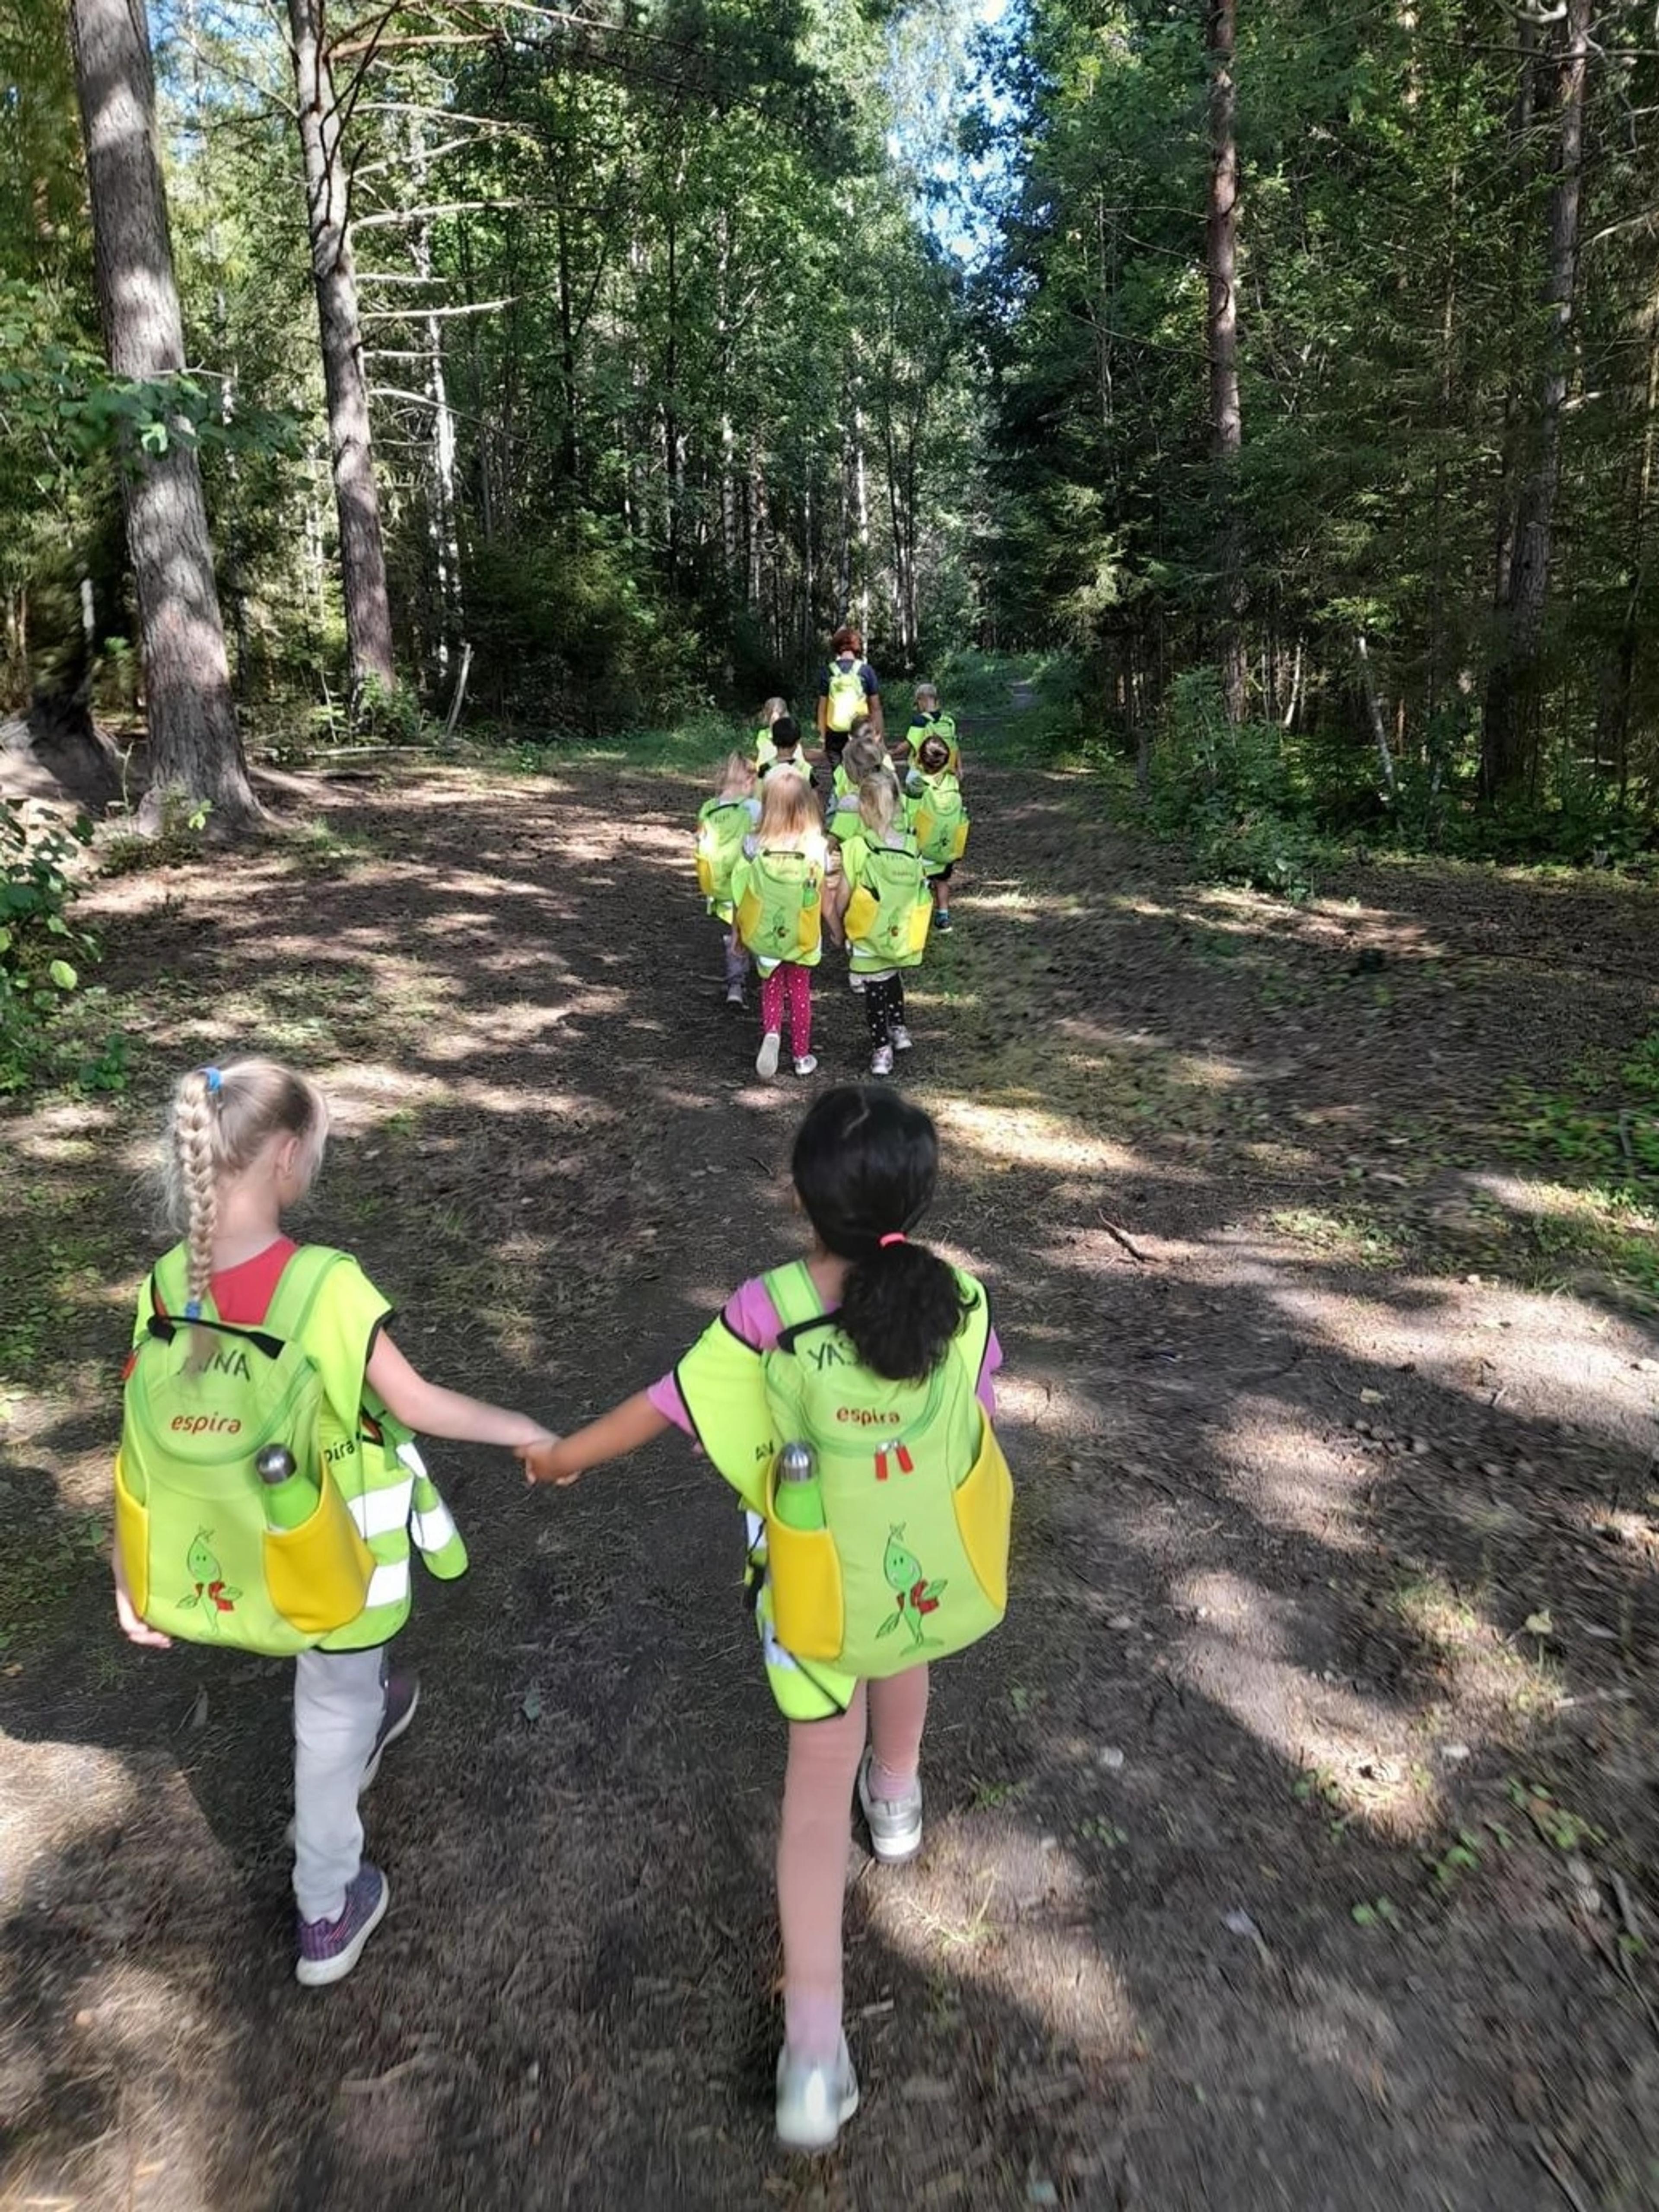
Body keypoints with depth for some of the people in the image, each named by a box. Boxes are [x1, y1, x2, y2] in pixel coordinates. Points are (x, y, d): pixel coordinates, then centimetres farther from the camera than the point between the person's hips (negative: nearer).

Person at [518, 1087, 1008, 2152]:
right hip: (926, 1567, 3)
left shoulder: (767, 1311, -26)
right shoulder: (965, 1303, -19)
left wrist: (564, 1453, 5)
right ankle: (898, 1799, 63)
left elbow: (670, 1403, -13)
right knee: (902, 1655, 36)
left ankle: (816, 2044, 14)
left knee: (819, 1776, 12)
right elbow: (980, 1417, -2)